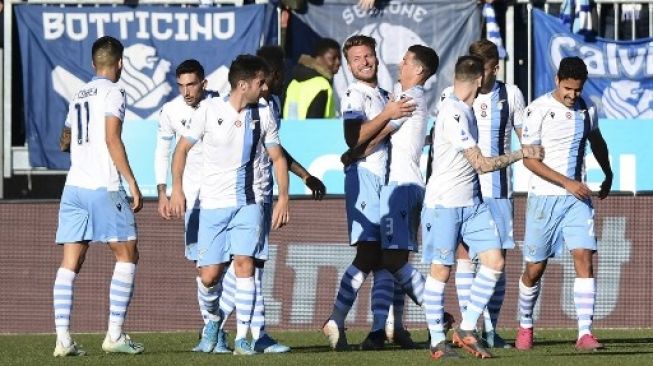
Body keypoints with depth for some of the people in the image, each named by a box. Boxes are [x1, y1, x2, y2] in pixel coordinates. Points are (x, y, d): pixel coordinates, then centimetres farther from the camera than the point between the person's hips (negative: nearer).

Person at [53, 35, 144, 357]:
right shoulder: (112, 92, -3)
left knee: (70, 263, 2)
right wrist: (132, 183, -13)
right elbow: (112, 139, -13)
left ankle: (63, 338, -6)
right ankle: (115, 335, -2)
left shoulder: (78, 96, 18)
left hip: (73, 186, 7)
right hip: (103, 186, -7)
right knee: (127, 256, 4)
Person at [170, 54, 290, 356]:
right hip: (213, 205, -1)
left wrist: (283, 198, 4)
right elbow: (182, 148, 3)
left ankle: (242, 337, -11)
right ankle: (213, 318, 29)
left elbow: (277, 158, 13)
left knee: (244, 264, -16)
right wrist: (177, 188, -6)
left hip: (248, 204, 1)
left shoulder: (262, 116, 4)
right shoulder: (209, 110, -4)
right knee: (209, 275, -3)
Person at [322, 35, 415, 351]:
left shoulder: (383, 96, 22)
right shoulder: (354, 96, -6)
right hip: (364, 176, -9)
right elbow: (354, 138, -20)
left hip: (386, 180, 9)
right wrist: (388, 115, -21)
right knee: (368, 253, -17)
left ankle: (379, 330, 4)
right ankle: (335, 322, -15)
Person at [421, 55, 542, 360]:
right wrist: (521, 154, -8)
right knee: (440, 269, -1)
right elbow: (481, 164, -17)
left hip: (472, 202, 9)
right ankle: (437, 341, 6)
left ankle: (466, 330, 6)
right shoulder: (452, 113, -18)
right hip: (444, 203, -9)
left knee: (494, 261, -2)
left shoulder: (465, 110, 11)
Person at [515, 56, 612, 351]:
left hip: (578, 197, 3)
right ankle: (525, 325, 30)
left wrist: (608, 175, 39)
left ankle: (585, 333, -17)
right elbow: (529, 158, -12)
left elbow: (597, 141, 27)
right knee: (535, 268, 5)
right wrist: (566, 182, -18)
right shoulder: (539, 109, -10)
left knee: (584, 257, -13)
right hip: (544, 197, -3)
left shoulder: (586, 109, 6)